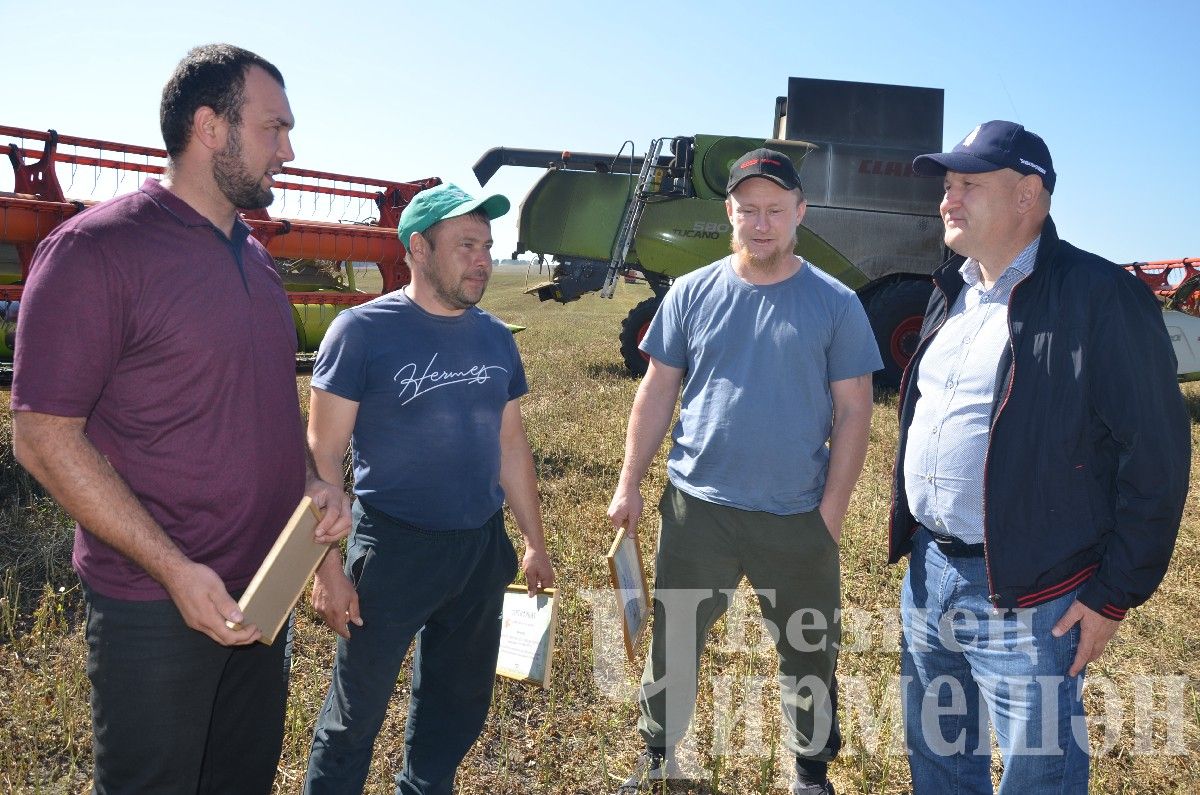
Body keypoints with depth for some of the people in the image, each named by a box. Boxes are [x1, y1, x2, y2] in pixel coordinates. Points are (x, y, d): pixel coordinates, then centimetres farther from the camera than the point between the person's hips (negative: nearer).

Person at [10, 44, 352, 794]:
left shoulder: (255, 259, 8)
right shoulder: (95, 250, -15)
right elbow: (44, 436, -16)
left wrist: (315, 484, -2)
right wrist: (175, 569, -20)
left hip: (261, 593, 7)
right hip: (156, 607, -7)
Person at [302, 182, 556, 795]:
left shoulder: (495, 338, 5)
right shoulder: (363, 331, -11)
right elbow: (323, 456, -11)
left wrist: (535, 542, 12)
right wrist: (328, 566, -14)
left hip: (483, 551, 6)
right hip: (393, 550, -5)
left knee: (459, 705, 21)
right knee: (356, 714, 10)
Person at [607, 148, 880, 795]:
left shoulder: (836, 304, -3)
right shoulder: (691, 293, 1)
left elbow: (852, 410, -2)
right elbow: (657, 391, 4)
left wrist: (831, 511, -7)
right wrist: (629, 483, 1)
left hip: (798, 518, -1)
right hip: (696, 509, 1)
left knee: (809, 656, 14)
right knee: (671, 646, 14)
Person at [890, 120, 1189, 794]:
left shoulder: (1100, 296, -14)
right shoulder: (953, 293, 11)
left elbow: (1157, 456, -14)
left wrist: (1115, 593, -13)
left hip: (1028, 595, -7)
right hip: (928, 572, 7)